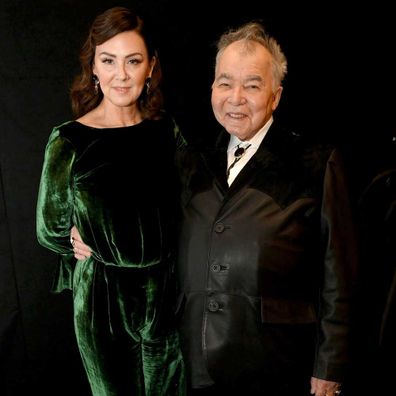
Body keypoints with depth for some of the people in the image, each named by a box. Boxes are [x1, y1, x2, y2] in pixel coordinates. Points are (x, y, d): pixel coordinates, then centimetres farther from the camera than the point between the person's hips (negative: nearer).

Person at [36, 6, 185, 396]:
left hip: (167, 291, 3)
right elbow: (50, 230, -3)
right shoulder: (69, 140, -11)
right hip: (104, 296, -2)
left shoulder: (167, 131, -2)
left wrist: (159, 250, -5)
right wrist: (107, 251, -2)